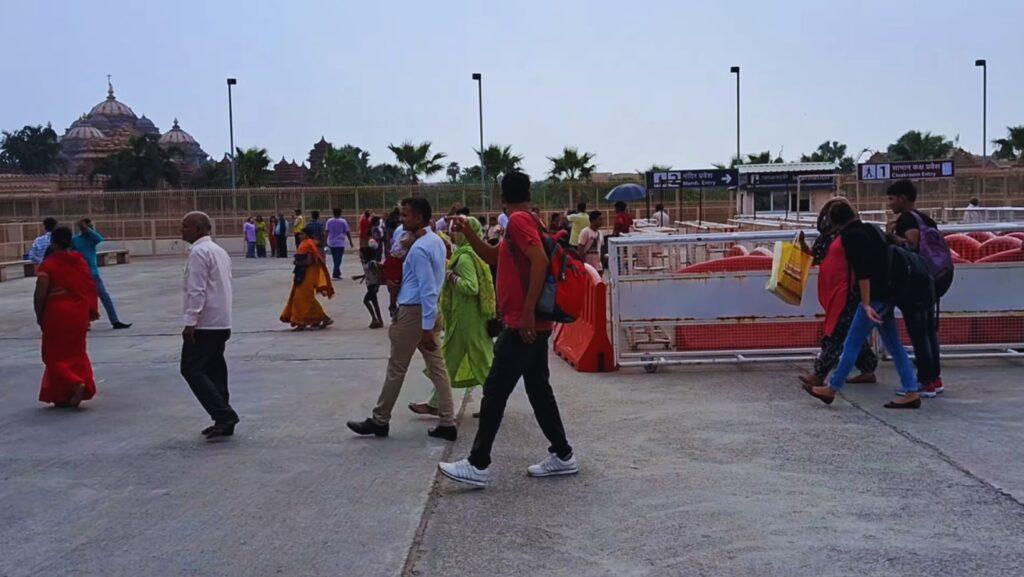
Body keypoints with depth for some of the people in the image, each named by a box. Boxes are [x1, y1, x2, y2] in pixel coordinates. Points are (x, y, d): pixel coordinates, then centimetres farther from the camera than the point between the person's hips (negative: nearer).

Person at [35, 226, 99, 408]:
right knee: (76, 352, 14)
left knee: (54, 354, 5)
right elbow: (91, 288, 5)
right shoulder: (80, 262, 3)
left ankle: (75, 384, -14)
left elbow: (40, 295, -14)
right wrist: (91, 311, 14)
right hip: (79, 313, 5)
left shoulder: (48, 265, -12)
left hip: (57, 313, -5)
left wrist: (39, 316, -1)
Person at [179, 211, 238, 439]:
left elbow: (196, 290, -20)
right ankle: (224, 421, 13)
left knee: (192, 370, -6)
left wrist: (190, 322, -21)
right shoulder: (219, 251, 17)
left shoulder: (199, 252, -13)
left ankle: (224, 415, -12)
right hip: (222, 323, 9)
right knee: (215, 370, 12)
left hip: (204, 324, -9)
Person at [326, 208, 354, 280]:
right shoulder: (343, 221, -5)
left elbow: (327, 232, 0)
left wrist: (326, 241, 5)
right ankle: (335, 274, -12)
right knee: (338, 259, -5)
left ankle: (338, 273, 23)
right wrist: (350, 242, 3)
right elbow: (347, 232, -4)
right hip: (340, 243, -4)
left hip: (331, 243, 4)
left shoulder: (329, 221, 3)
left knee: (335, 259, 16)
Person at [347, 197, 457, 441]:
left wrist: (427, 327, -23)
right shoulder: (436, 241, 10)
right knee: (437, 368, 8)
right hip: (430, 311, 9)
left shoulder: (419, 249, -19)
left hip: (414, 312, -9)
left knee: (396, 369, 4)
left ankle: (380, 421, 16)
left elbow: (427, 289, -23)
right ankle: (447, 423, 8)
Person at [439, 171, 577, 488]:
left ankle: (478, 465, 1)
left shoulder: (518, 221, -12)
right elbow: (492, 256, 28)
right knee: (539, 389, 14)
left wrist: (528, 311, -27)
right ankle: (562, 455, 20)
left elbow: (540, 261, -25)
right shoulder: (527, 222, 18)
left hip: (523, 325, -10)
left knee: (494, 391, -5)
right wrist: (467, 232, 15)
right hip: (534, 325, 10)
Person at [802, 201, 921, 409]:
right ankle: (911, 392, 10)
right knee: (894, 345, 11)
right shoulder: (872, 229, 14)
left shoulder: (851, 237, -12)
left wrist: (866, 304, -22)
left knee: (851, 344, 0)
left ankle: (831, 389, 9)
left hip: (875, 296, -9)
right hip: (888, 294, 9)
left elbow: (862, 272, -20)